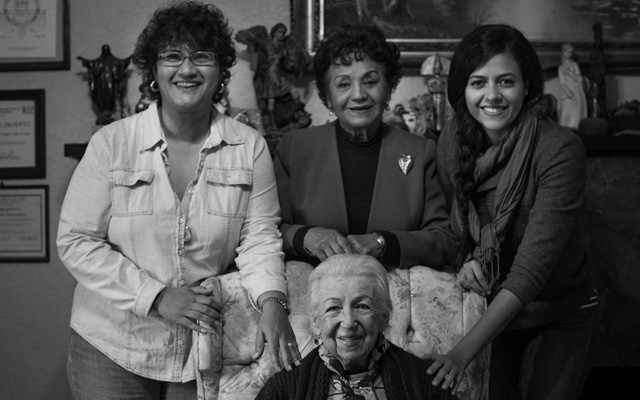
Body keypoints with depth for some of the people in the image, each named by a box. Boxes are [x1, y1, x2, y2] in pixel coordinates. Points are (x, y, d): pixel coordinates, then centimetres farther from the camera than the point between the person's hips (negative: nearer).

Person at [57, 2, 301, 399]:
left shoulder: (250, 147, -1)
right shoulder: (111, 143, -6)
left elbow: (259, 236, -3)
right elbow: (76, 242, -8)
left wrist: (271, 301, -22)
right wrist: (157, 296, -16)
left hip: (206, 348, 1)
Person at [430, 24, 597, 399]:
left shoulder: (561, 149, -25)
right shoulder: (452, 140, -10)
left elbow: (534, 263, -30)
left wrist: (466, 349, -37)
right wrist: (468, 260, -17)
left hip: (560, 315, -3)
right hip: (486, 306, 3)